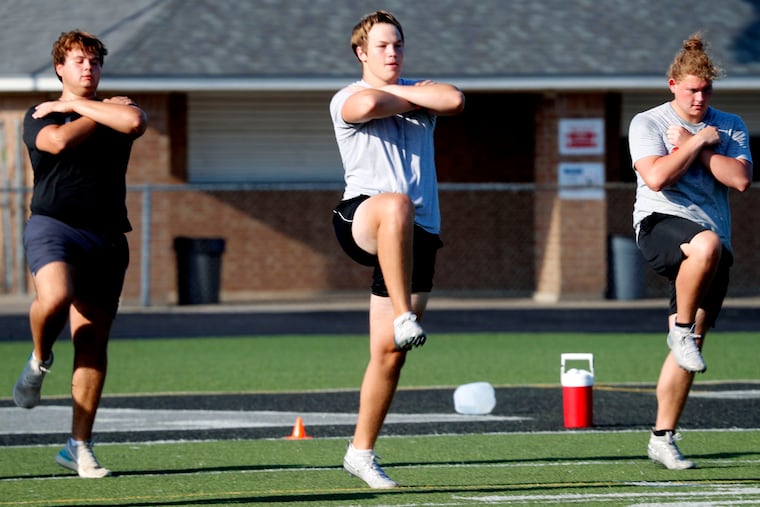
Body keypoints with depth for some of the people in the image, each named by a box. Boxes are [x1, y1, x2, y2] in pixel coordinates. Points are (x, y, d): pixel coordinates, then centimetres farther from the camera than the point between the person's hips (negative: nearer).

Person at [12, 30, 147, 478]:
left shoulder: (118, 109, 16)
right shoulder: (41, 116, 10)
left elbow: (135, 122, -8)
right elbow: (58, 141, -12)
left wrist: (77, 105, 0)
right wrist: (103, 113, 2)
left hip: (106, 235, 3)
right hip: (53, 224, -3)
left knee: (93, 343, -2)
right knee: (56, 295, -34)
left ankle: (80, 446, 3)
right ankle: (40, 361, 0)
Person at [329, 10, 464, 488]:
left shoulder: (420, 91, 19)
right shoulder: (346, 99, 6)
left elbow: (454, 99, -4)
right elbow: (367, 104, -20)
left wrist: (399, 90, 0)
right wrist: (411, 100, -2)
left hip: (418, 235, 5)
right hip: (359, 221, -5)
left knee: (390, 352, 3)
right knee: (396, 204, -42)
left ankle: (362, 451, 14)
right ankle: (404, 317, -46)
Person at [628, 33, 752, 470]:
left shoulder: (730, 127, 14)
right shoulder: (648, 123, 4)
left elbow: (741, 179, -3)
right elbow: (656, 177, -12)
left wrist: (694, 145, -4)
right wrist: (697, 143, -6)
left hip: (713, 243, 4)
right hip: (660, 223, -4)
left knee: (690, 346, 1)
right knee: (705, 245, -41)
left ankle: (663, 438, 8)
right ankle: (682, 329, -20)